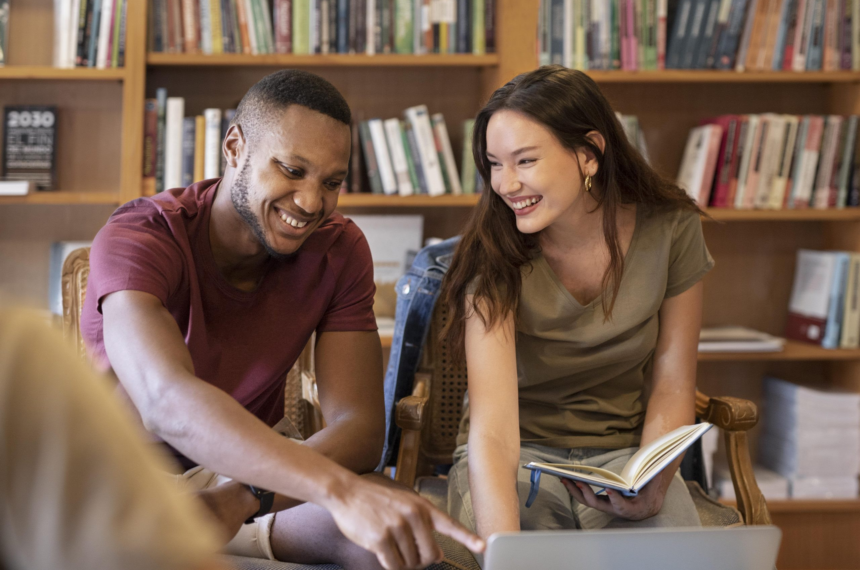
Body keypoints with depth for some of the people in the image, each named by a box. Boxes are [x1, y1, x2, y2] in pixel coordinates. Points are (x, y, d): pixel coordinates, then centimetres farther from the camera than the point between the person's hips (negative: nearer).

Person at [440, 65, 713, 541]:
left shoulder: (669, 229, -10)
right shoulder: (495, 257, -19)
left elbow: (671, 387, 0)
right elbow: (491, 434, -29)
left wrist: (652, 486, -19)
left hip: (624, 450, 2)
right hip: (519, 454, -1)